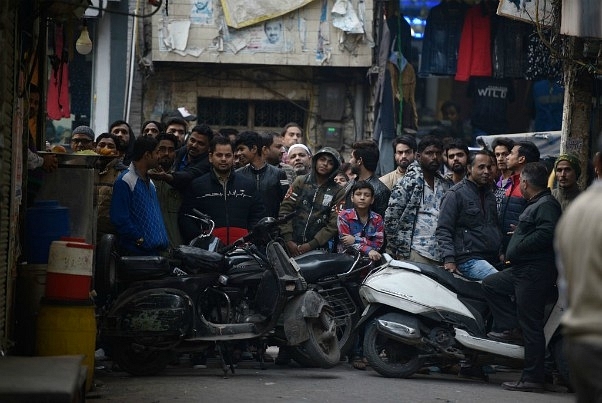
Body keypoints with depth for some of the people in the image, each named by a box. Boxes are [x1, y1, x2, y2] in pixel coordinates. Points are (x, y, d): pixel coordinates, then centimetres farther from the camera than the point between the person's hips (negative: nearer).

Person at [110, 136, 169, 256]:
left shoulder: (150, 183, 21)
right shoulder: (124, 181, -9)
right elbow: (120, 219, -15)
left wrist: (162, 241, 10)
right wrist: (140, 240, -15)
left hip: (155, 250, 8)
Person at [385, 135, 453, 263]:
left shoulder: (446, 185, 16)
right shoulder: (409, 181, -1)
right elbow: (390, 218, -4)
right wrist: (398, 250, -5)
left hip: (440, 256, 5)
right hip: (416, 253, -5)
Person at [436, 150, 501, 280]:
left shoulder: (490, 195, 23)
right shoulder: (455, 194, -1)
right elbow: (443, 230, -7)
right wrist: (448, 260, -18)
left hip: (493, 259, 8)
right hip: (469, 259, -8)